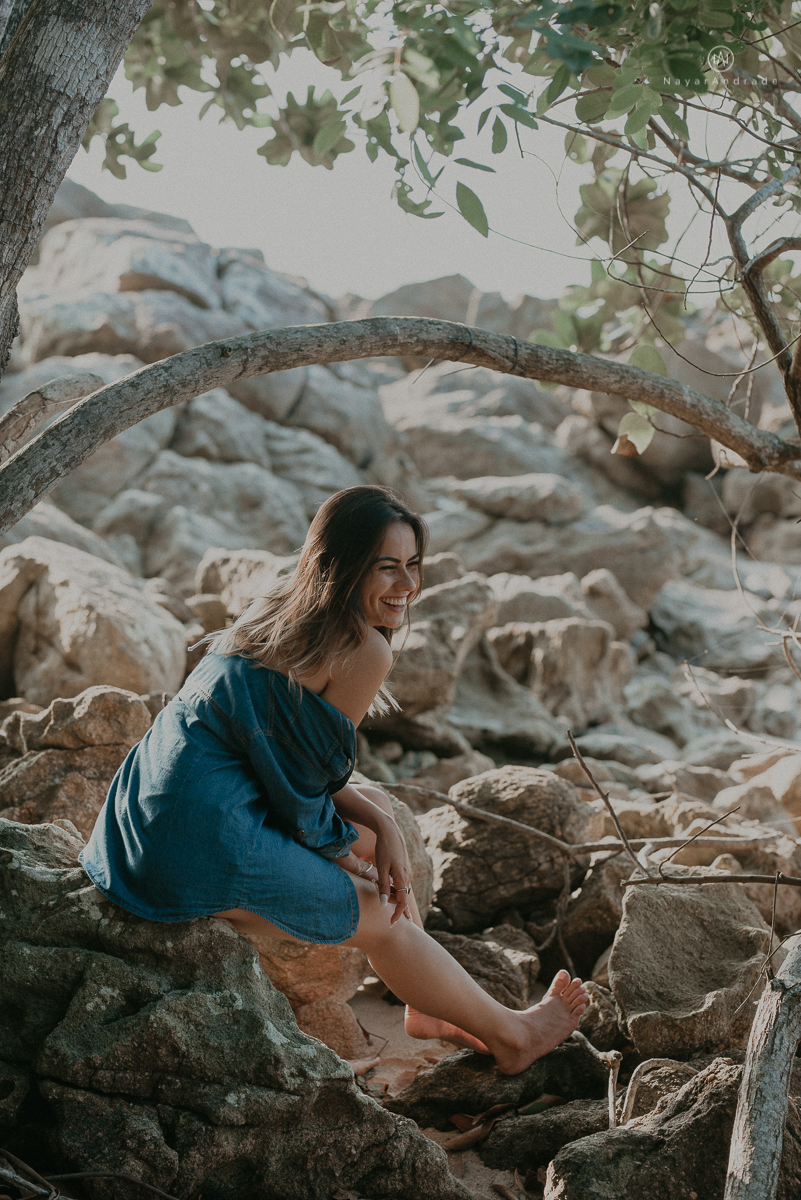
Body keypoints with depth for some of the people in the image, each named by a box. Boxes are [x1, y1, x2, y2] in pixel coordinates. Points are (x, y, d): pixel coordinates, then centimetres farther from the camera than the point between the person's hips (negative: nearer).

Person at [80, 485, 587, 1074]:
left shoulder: (281, 614, 10)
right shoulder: (364, 651, -16)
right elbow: (308, 776, -10)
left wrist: (380, 825, 5)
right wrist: (337, 842, 9)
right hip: (208, 844, -9)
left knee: (379, 809, 22)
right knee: (378, 917, 9)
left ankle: (428, 1008, 32)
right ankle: (510, 1035, 31)